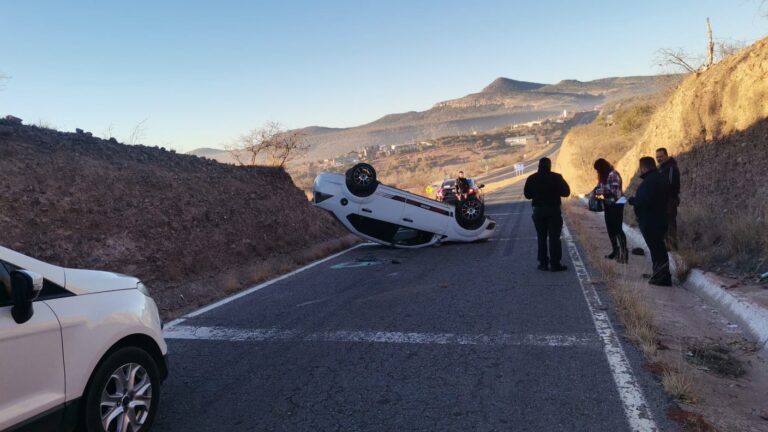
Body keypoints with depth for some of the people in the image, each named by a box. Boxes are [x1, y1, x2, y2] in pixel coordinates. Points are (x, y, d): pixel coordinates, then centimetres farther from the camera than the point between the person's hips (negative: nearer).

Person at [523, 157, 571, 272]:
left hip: (538, 210, 2)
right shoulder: (556, 177, -9)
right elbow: (566, 192, -4)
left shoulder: (532, 179, -1)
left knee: (541, 238, 10)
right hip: (553, 210, -2)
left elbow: (527, 195, 7)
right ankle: (555, 264, 0)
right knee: (554, 237, 1)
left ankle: (543, 263, 10)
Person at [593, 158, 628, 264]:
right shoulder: (604, 176, 10)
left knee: (618, 228, -11)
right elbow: (599, 186, 17)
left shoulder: (613, 174, -18)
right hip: (608, 204, 9)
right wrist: (594, 191, -4)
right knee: (610, 228, 13)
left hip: (616, 204, -9)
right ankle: (615, 250, 24)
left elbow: (613, 190, -25)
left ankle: (624, 253, -9)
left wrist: (598, 191, -20)